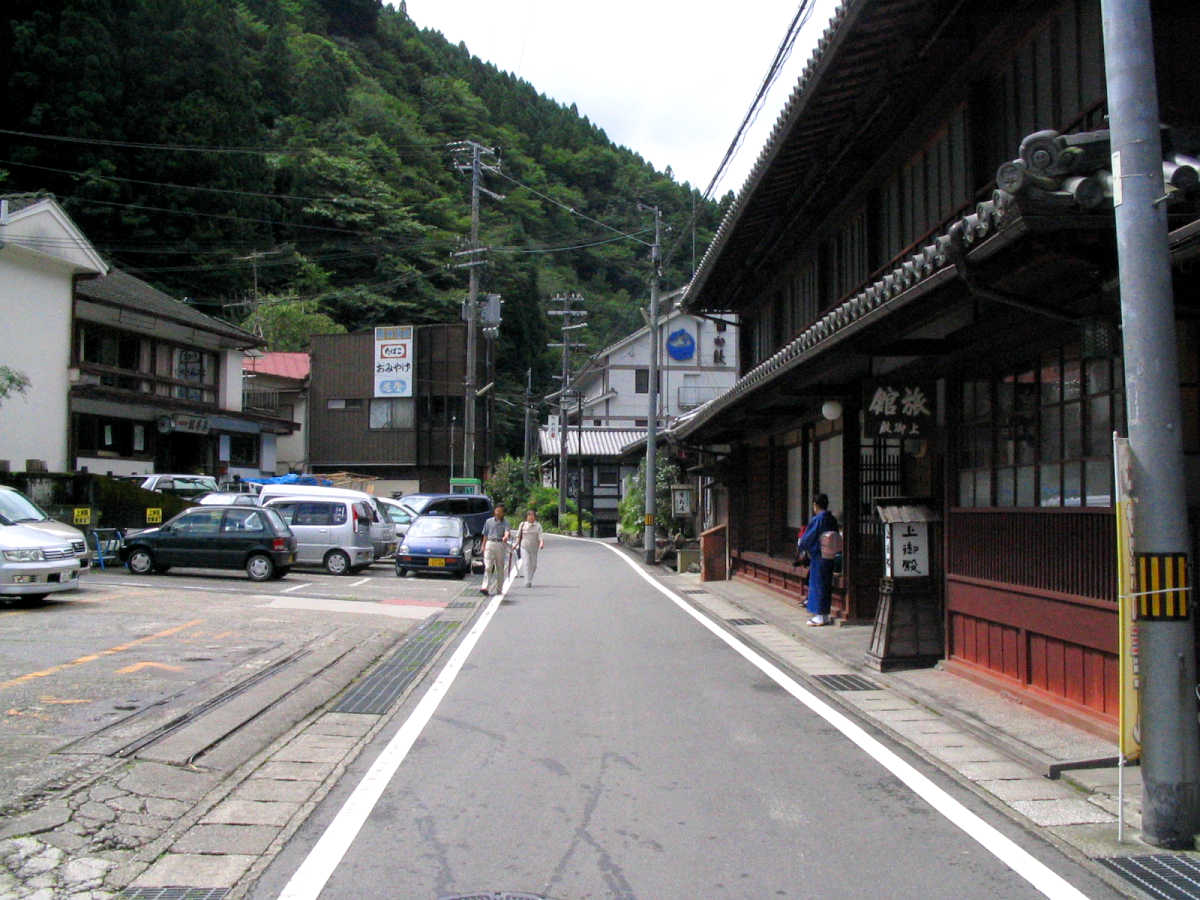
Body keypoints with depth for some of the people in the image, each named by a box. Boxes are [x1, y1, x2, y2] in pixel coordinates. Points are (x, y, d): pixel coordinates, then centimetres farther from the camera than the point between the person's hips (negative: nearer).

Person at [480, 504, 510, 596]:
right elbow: (485, 535, 15)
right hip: (490, 544, 0)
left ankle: (498, 588, 16)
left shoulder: (505, 523, 6)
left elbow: (507, 532, -14)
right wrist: (483, 546, 8)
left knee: (500, 568, 6)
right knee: (488, 567, -13)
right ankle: (485, 587, -22)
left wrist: (505, 537, -36)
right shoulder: (489, 521, 12)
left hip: (501, 545, 0)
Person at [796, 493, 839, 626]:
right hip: (830, 557, 7)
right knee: (826, 585, 12)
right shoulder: (832, 520, 6)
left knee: (818, 585, 0)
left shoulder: (816, 520, -15)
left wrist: (801, 550, 10)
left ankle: (820, 616, 3)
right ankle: (825, 615, 18)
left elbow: (807, 538, -9)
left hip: (818, 557, -7)